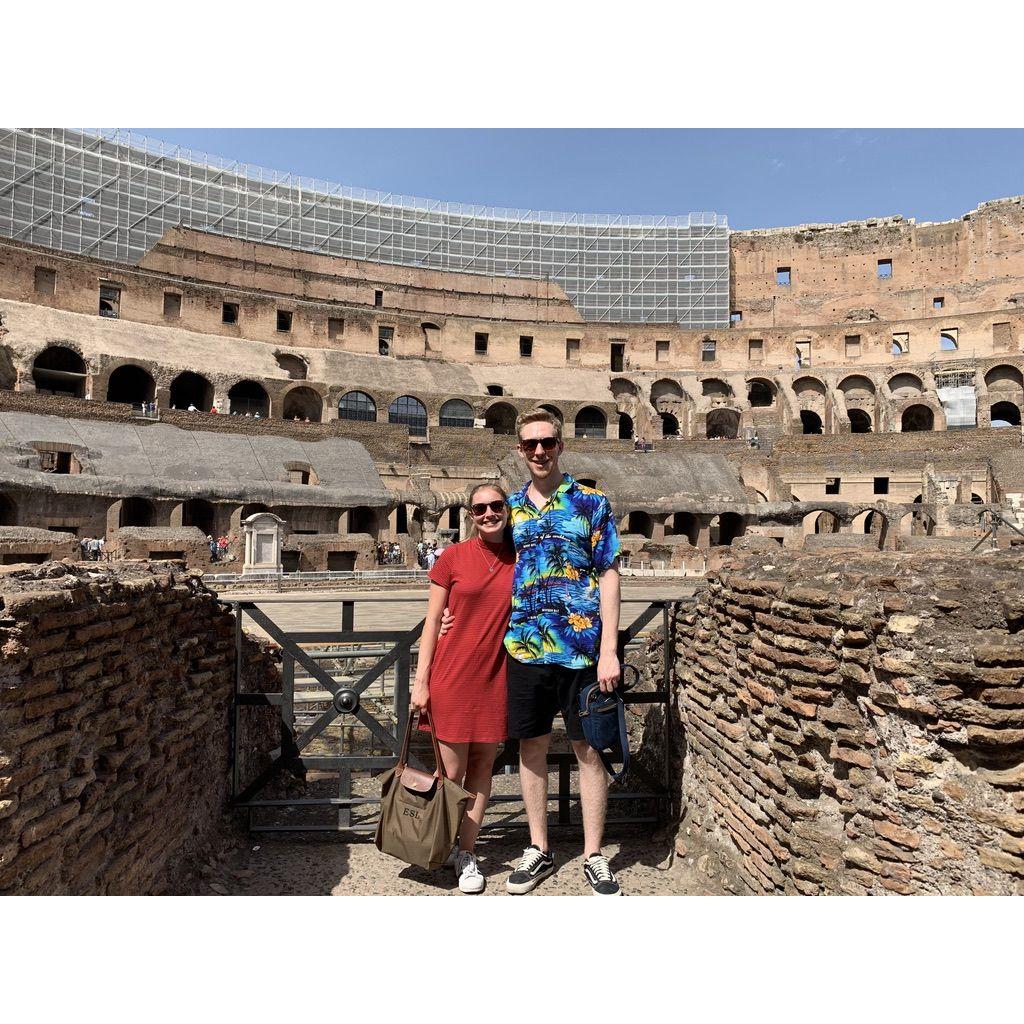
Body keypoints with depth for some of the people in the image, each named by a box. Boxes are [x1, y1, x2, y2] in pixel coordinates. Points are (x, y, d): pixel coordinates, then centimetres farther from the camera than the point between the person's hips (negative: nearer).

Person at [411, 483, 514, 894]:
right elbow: (432, 622, -2)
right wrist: (421, 681, -5)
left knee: (482, 768, 12)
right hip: (452, 676, -2)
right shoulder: (452, 558, -4)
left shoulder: (520, 559, 2)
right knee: (451, 773, 6)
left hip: (495, 678, 3)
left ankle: (466, 853, 28)